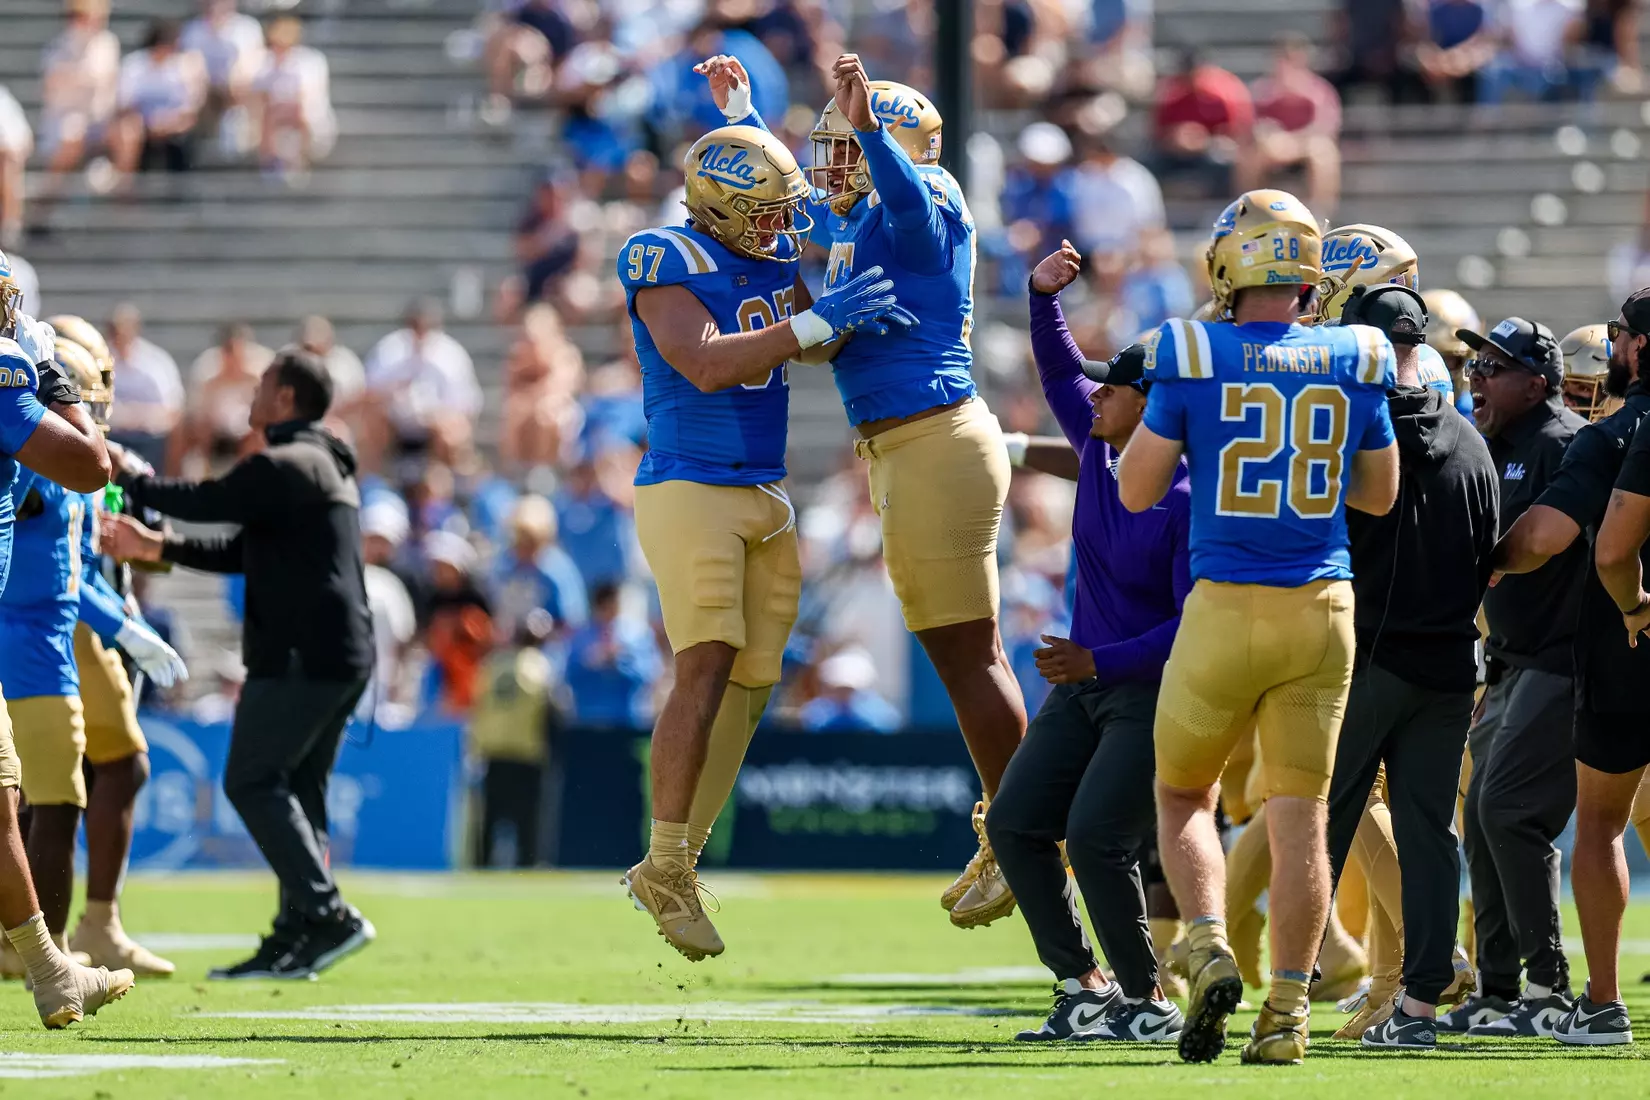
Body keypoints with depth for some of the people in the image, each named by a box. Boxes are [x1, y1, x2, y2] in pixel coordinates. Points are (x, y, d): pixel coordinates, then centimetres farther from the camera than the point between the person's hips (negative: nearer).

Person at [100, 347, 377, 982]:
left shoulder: (283, 466, -12)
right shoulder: (325, 466, 22)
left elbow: (201, 503, -13)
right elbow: (244, 553, 23)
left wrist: (128, 478, 3)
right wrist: (155, 548, 20)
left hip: (300, 659, -10)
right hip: (343, 659, 10)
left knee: (251, 781, -8)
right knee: (298, 789, 10)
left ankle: (326, 913, -16)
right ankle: (298, 935, 7)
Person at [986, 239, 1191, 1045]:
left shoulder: (1190, 500, -23)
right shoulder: (1100, 452, 0)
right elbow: (1060, 373, 15)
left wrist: (1099, 662, -24)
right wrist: (1044, 296, -1)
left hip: (1156, 689, -9)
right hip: (1084, 684, 9)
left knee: (1097, 840, -17)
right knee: (1016, 825, 3)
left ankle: (1145, 1001, -1)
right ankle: (1081, 987, 11)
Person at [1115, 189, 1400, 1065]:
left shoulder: (1195, 357, -7)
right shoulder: (1353, 364, 2)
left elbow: (1137, 490, -1)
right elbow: (1380, 494, 14)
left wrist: (1162, 415, 14)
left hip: (1226, 606, -2)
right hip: (1322, 607, 2)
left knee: (1184, 796, 15)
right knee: (1300, 812, 5)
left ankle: (1209, 949, -8)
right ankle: (1287, 1011, 0)